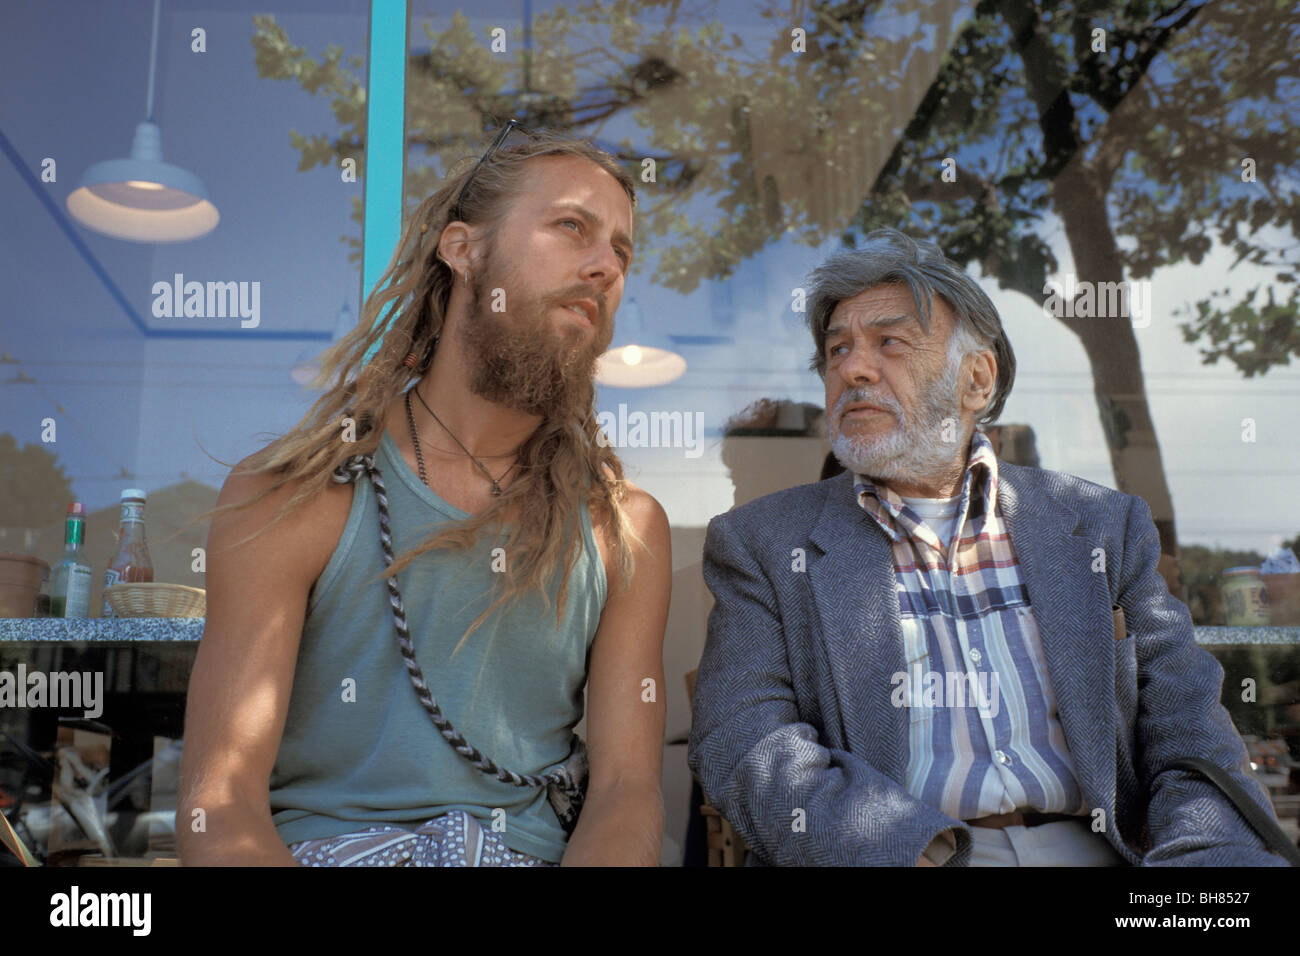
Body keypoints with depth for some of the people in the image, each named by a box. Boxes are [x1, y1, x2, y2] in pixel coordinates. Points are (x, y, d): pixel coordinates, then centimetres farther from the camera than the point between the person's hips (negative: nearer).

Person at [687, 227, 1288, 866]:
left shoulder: (1104, 528, 10)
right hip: (877, 859, -3)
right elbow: (740, 744, -7)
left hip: (1094, 850, 3)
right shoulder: (759, 545, 5)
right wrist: (919, 852, -22)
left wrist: (1215, 854, -17)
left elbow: (1192, 748, 5)